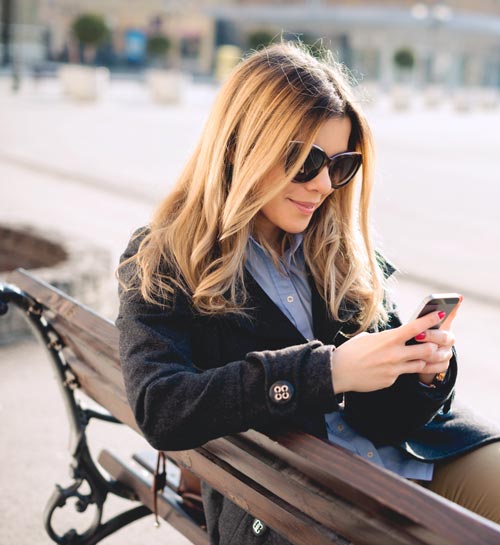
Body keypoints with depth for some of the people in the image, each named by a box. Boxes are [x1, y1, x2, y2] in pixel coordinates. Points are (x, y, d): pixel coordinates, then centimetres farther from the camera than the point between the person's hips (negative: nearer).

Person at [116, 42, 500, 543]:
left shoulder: (344, 251, 14)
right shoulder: (162, 264, 0)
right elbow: (160, 410, -16)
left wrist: (423, 373, -8)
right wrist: (328, 371, -21)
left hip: (414, 456, 5)